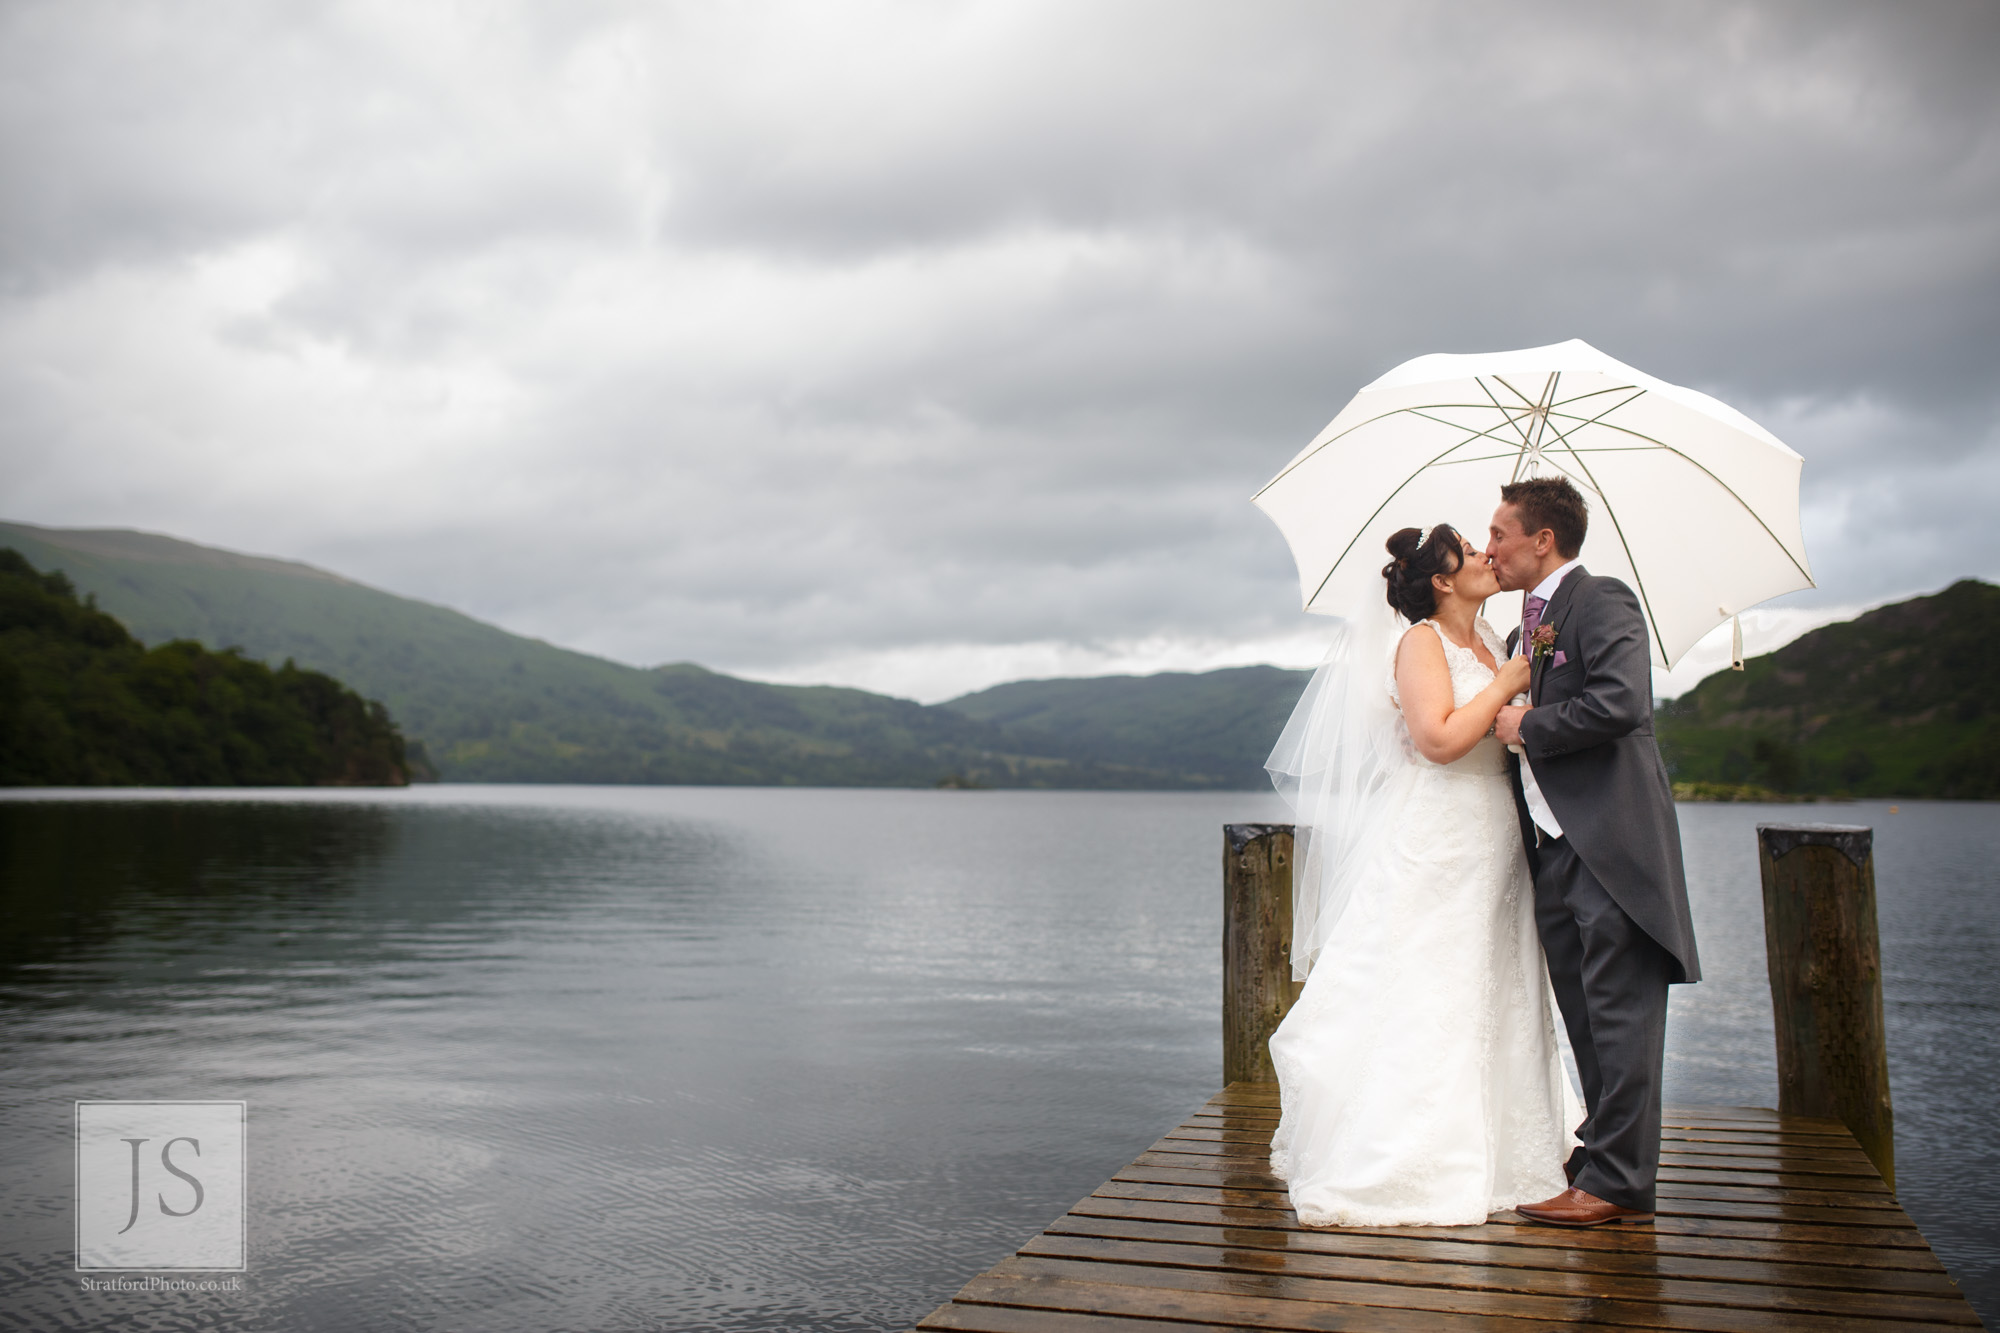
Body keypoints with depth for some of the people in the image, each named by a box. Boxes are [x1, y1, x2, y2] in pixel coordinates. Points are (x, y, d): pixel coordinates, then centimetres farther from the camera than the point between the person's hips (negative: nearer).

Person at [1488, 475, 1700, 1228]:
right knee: (1584, 1016, 14)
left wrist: (1528, 727, -12)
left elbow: (1620, 703, -22)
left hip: (1611, 840, -9)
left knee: (1620, 1013, -5)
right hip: (1551, 848, 9)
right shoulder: (1525, 629, 21)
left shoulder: (1602, 602, -7)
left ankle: (1619, 1181, -1)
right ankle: (1604, 1154, 23)